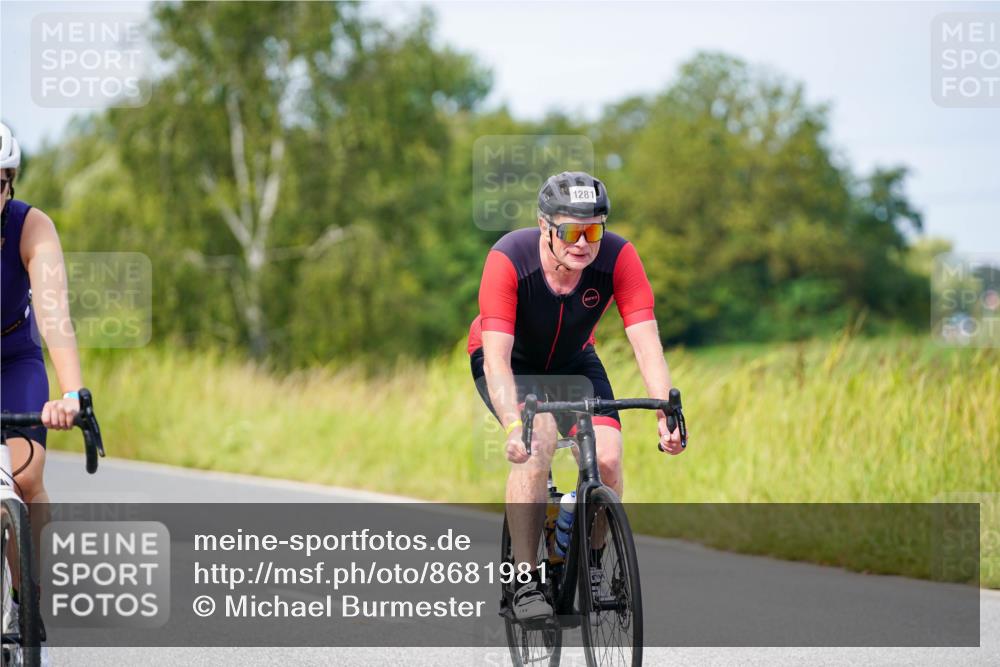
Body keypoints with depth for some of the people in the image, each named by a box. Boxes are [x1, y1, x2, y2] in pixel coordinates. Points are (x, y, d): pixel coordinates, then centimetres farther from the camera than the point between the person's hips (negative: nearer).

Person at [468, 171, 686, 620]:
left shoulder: (617, 258, -28)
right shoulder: (509, 259, -35)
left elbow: (646, 343, -32)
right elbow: (497, 357, -40)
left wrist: (666, 415, -45)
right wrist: (513, 426, -55)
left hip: (572, 360, 3)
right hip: (509, 360, -3)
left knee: (607, 459, -17)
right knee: (537, 441, -30)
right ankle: (526, 581, -21)